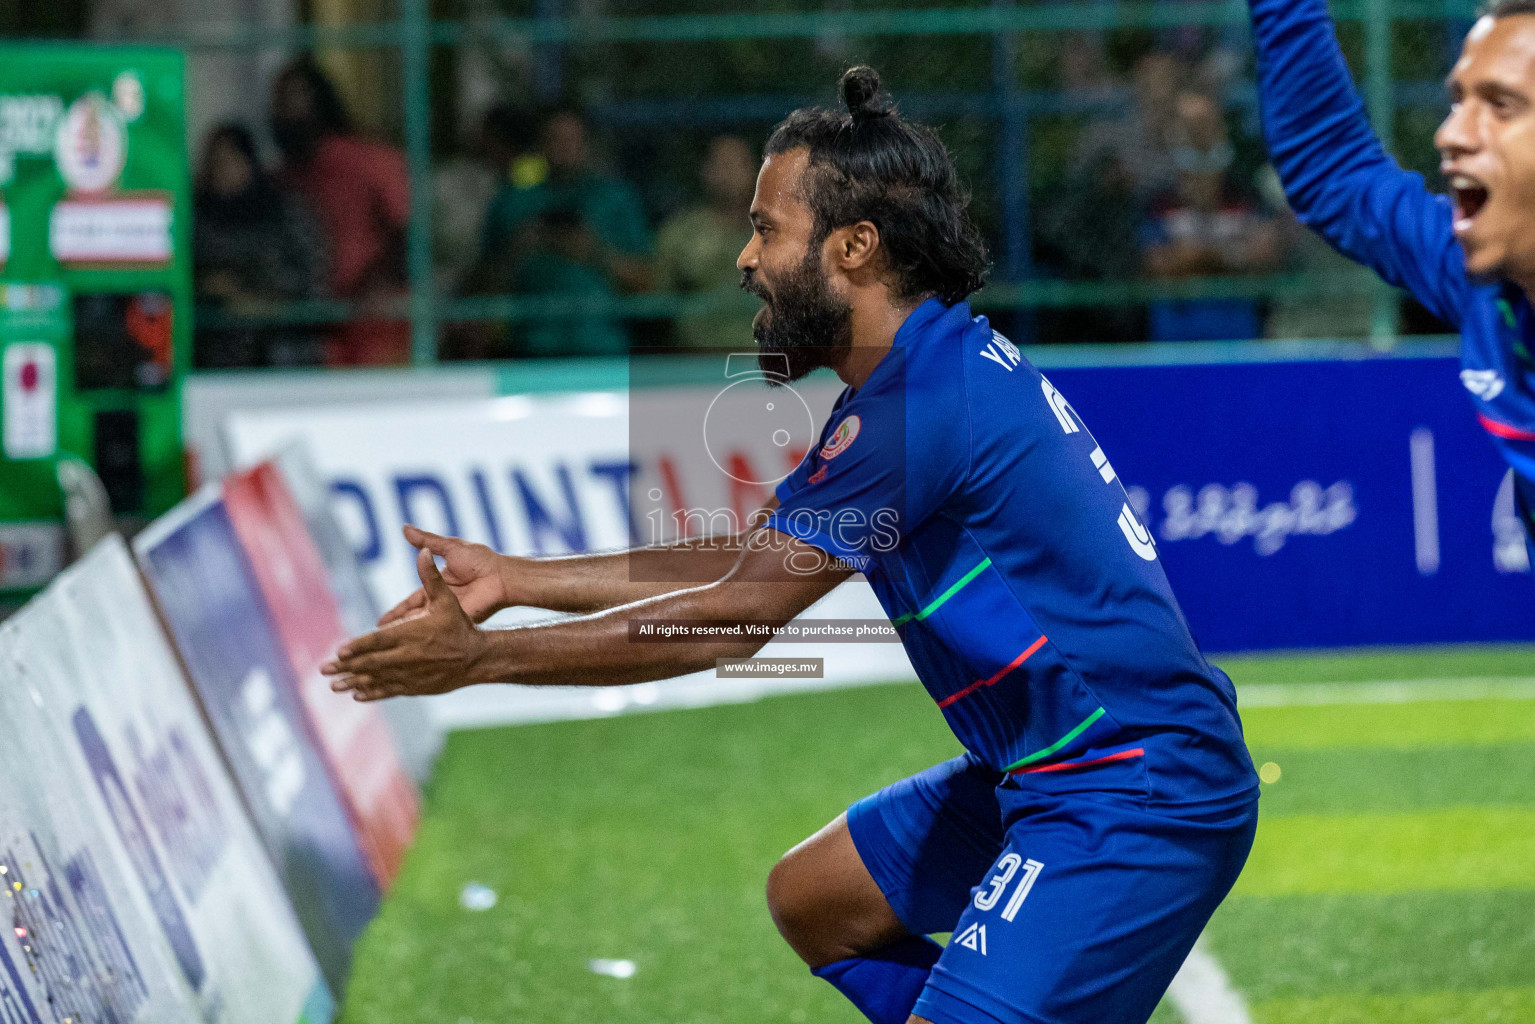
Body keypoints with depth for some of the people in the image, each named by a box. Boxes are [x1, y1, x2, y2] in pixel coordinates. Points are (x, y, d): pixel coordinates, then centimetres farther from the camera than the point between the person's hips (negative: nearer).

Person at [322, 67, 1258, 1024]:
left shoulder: (922, 402, -21)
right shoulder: (948, 362, 11)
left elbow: (731, 620, -18)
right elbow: (745, 561, 16)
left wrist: (480, 656, -11)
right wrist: (512, 578, 16)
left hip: (1138, 802, -11)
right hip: (1054, 774, 11)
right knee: (811, 897, 20)